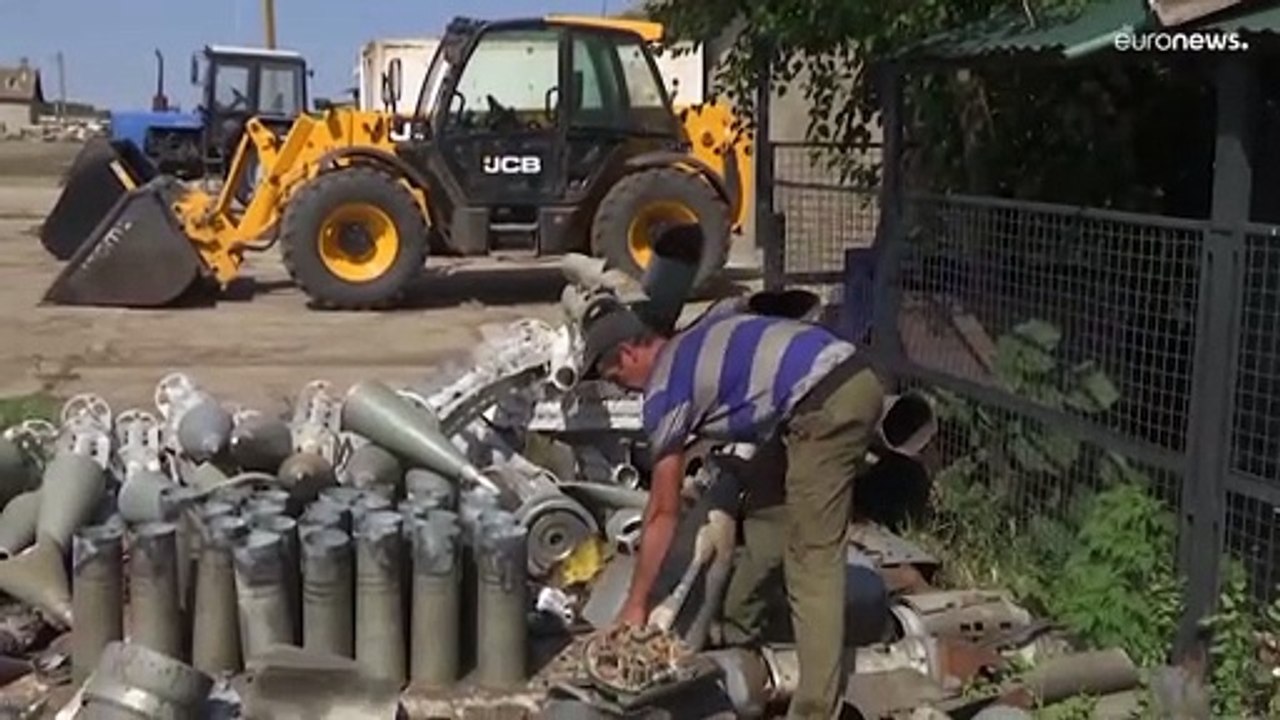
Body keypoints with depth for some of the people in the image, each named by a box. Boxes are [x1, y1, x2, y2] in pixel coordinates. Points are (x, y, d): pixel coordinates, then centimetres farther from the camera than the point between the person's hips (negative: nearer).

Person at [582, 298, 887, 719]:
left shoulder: (665, 390, 2)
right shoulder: (699, 339, 24)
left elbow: (663, 513, 5)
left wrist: (636, 604, 13)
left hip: (826, 405, -9)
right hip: (857, 379, 9)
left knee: (812, 557, -5)